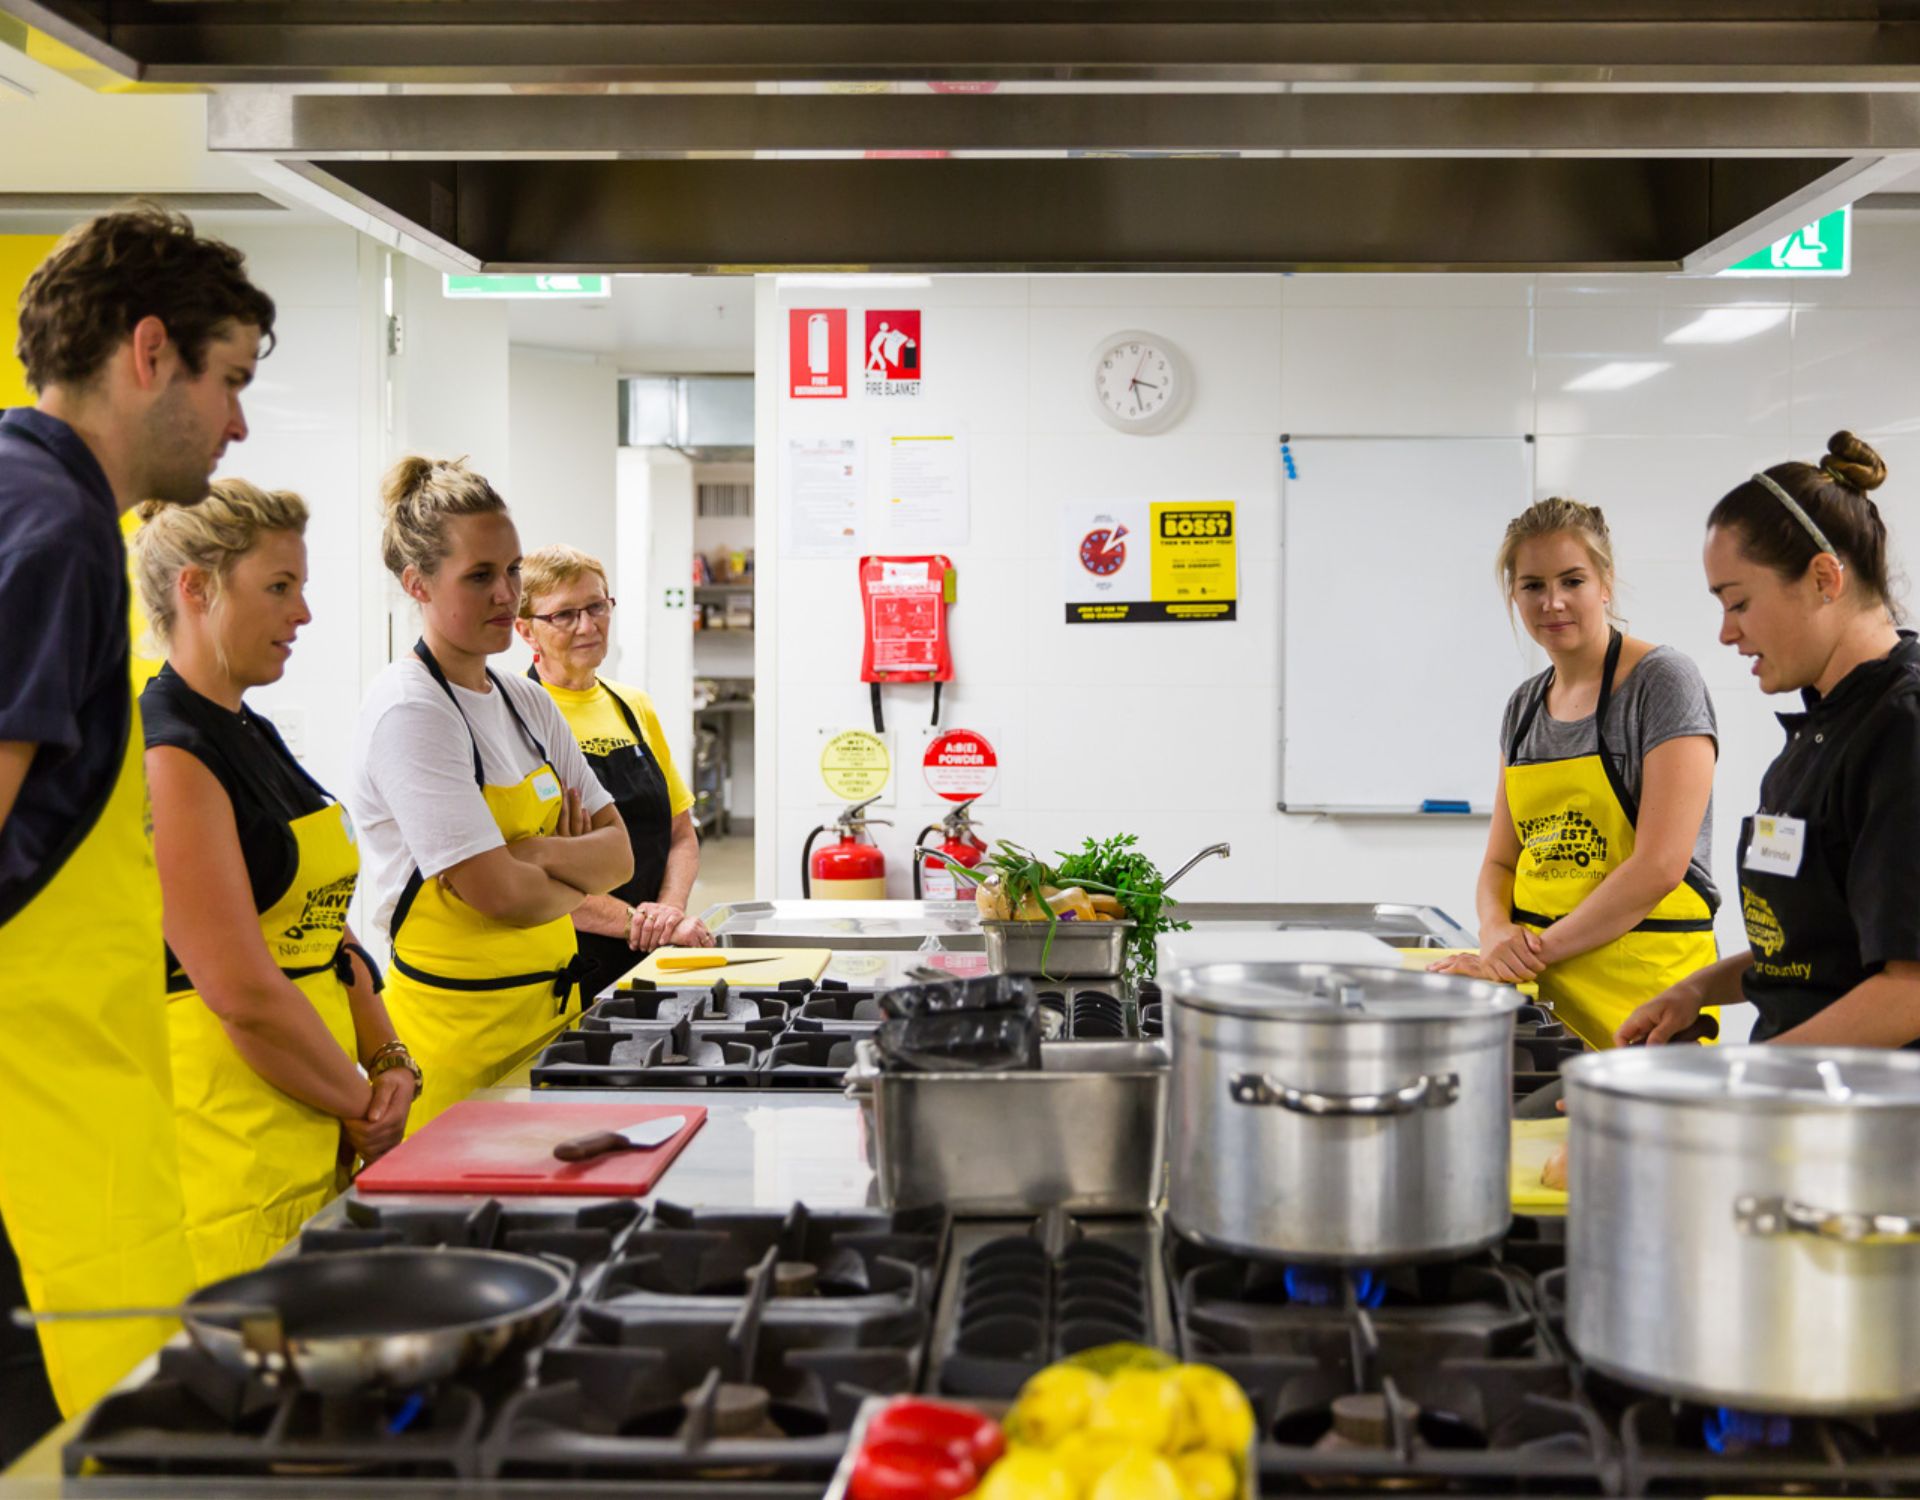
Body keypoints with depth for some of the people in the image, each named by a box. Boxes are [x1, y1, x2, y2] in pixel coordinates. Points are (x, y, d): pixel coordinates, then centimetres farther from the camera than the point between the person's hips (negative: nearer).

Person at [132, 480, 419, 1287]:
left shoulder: (255, 739, 15)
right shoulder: (166, 756, -14)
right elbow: (245, 993, -18)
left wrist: (389, 1062, 4)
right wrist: (361, 1106, -8)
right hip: (226, 1152, -9)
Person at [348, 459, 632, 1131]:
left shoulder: (528, 702, 11)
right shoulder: (407, 712, -14)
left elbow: (618, 853, 7)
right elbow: (502, 893, -20)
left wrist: (543, 854, -13)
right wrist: (576, 881, 0)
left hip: (550, 1009, 7)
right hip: (458, 1026, -7)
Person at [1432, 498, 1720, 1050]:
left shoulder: (1662, 682, -6)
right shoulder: (1525, 706, 14)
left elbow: (1660, 865, -14)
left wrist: (1537, 948, -16)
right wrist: (1496, 930, -5)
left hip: (1640, 984, -5)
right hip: (1537, 983, 5)